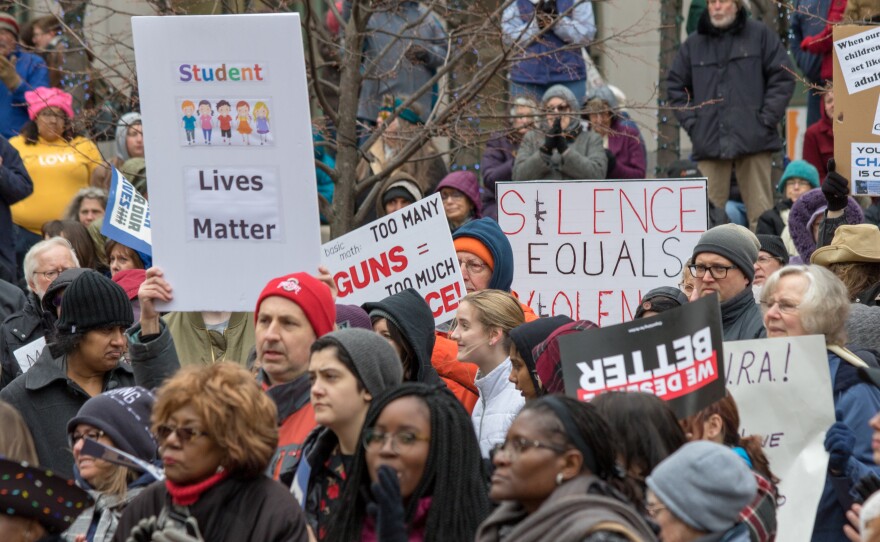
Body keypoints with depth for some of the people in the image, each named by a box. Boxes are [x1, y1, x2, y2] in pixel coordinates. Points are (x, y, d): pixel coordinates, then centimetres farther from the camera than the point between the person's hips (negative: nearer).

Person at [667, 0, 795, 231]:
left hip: (752, 140, -3)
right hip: (709, 141, 3)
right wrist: (691, 122, 6)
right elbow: (675, 85, 18)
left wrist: (766, 119, -5)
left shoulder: (760, 35, 4)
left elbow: (783, 78, 3)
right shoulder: (694, 44, 12)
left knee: (760, 212, -4)